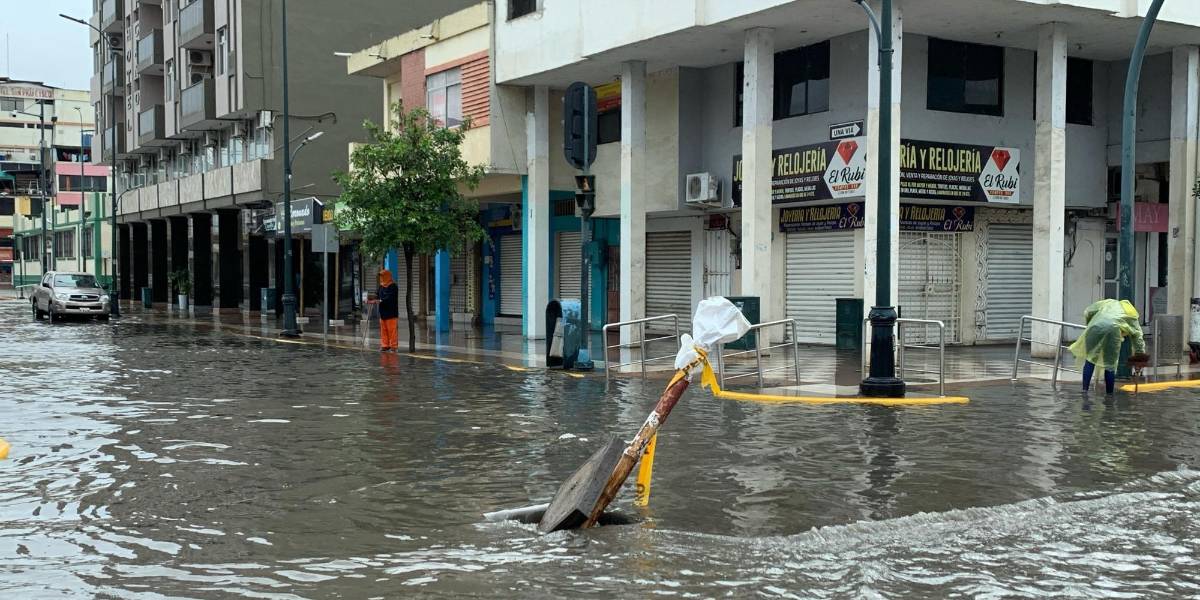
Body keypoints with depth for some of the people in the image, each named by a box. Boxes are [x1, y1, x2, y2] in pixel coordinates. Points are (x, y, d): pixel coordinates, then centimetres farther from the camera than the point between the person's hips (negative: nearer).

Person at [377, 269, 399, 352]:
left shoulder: (393, 286, -10)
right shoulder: (381, 286, 13)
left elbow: (390, 298, -20)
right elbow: (377, 295, 12)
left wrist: (381, 301, -30)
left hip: (391, 313, -7)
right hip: (382, 312, 7)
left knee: (391, 330, -4)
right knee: (383, 330, 9)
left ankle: (393, 346, 2)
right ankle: (385, 345, 15)